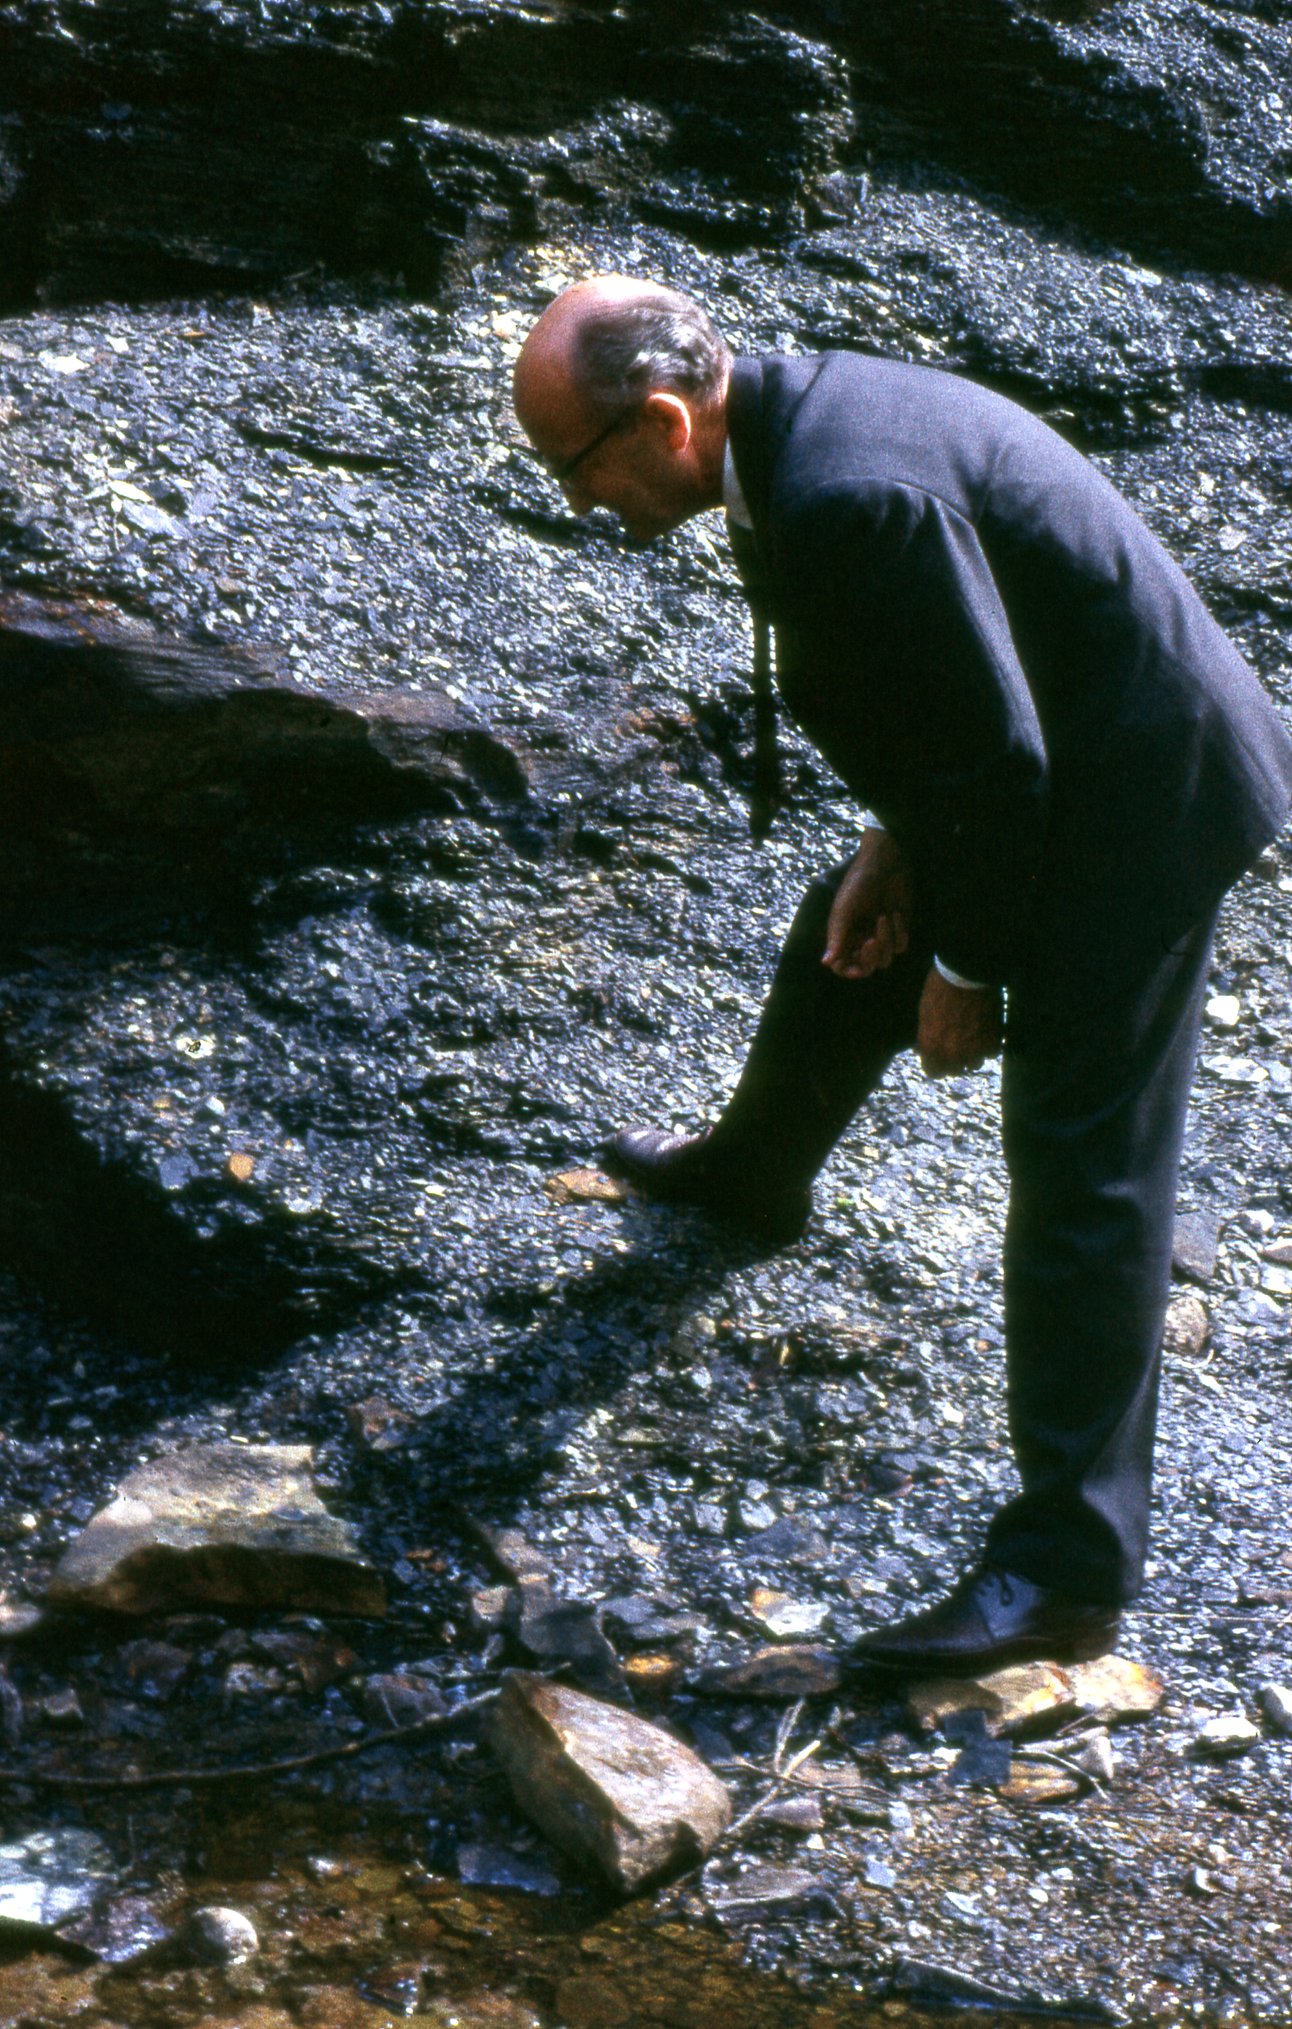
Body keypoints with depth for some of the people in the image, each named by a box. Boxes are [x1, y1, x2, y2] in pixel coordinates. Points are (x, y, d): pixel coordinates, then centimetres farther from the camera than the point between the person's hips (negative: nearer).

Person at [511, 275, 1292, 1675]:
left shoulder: (851, 497, -32)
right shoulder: (799, 414, -1)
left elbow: (995, 751, -27)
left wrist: (968, 967, -16)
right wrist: (897, 843, 4)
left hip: (1134, 800, -10)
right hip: (1036, 768, 10)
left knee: (1084, 1166, -7)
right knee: (844, 952, 27)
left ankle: (1068, 1568, -1)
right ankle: (752, 1176, 57)